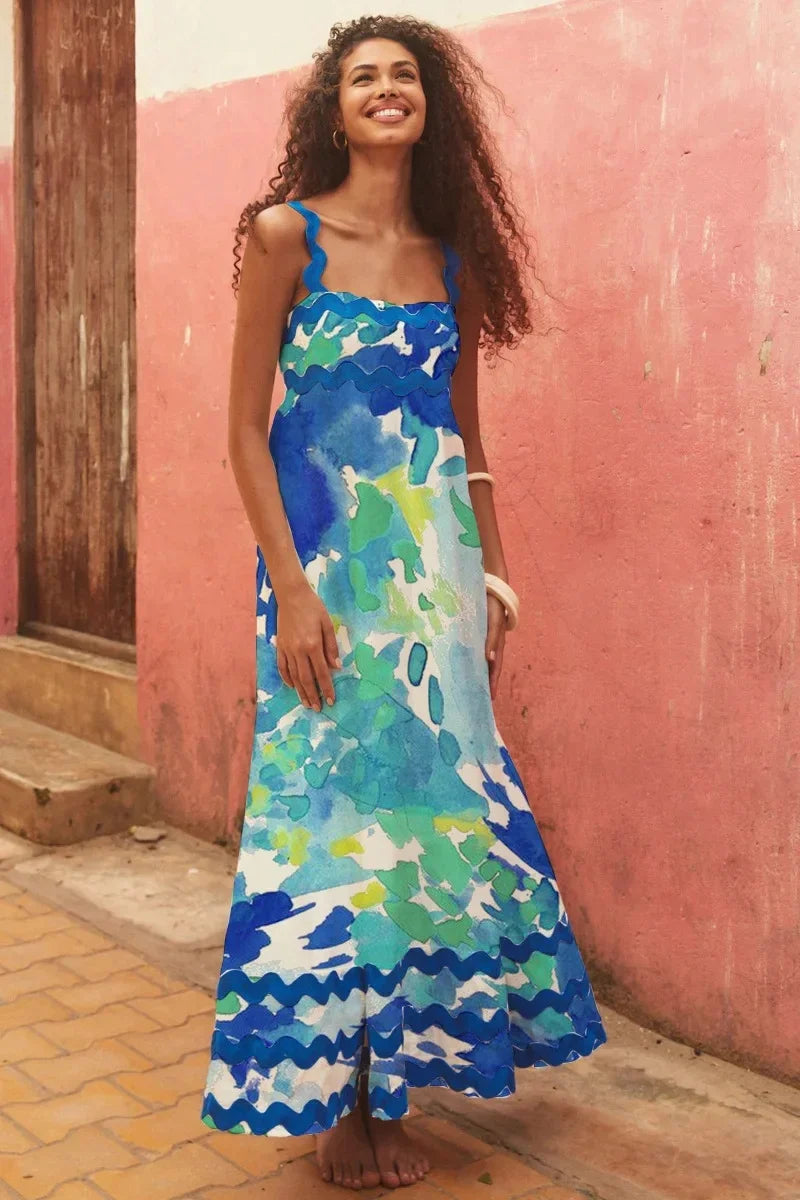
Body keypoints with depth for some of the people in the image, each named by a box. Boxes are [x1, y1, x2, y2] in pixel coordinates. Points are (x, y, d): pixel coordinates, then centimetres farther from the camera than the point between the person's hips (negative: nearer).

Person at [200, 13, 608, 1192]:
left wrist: (493, 576, 10)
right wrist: (292, 592, -14)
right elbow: (246, 430, -7)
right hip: (328, 563, -4)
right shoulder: (286, 235, -3)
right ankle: (333, 1099, 18)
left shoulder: (453, 256, 10)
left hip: (436, 565, 5)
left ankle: (392, 1080, 25)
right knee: (335, 811, 0)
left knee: (434, 805, 7)